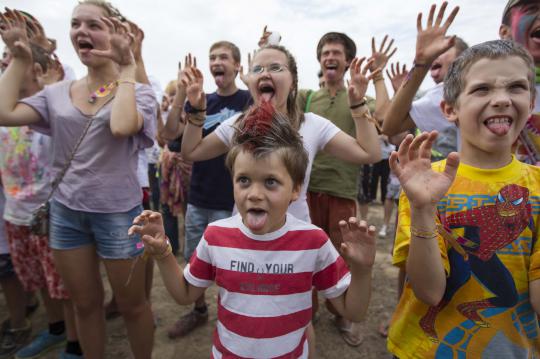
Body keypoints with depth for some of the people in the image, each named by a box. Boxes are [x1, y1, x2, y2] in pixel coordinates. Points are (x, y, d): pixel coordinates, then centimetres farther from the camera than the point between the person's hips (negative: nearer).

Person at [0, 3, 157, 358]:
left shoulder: (138, 91, -7)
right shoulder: (58, 92, 6)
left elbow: (122, 126, -28)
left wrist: (126, 71, -18)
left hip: (118, 211, -4)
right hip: (66, 210, 4)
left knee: (132, 305, 13)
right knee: (85, 303, 21)